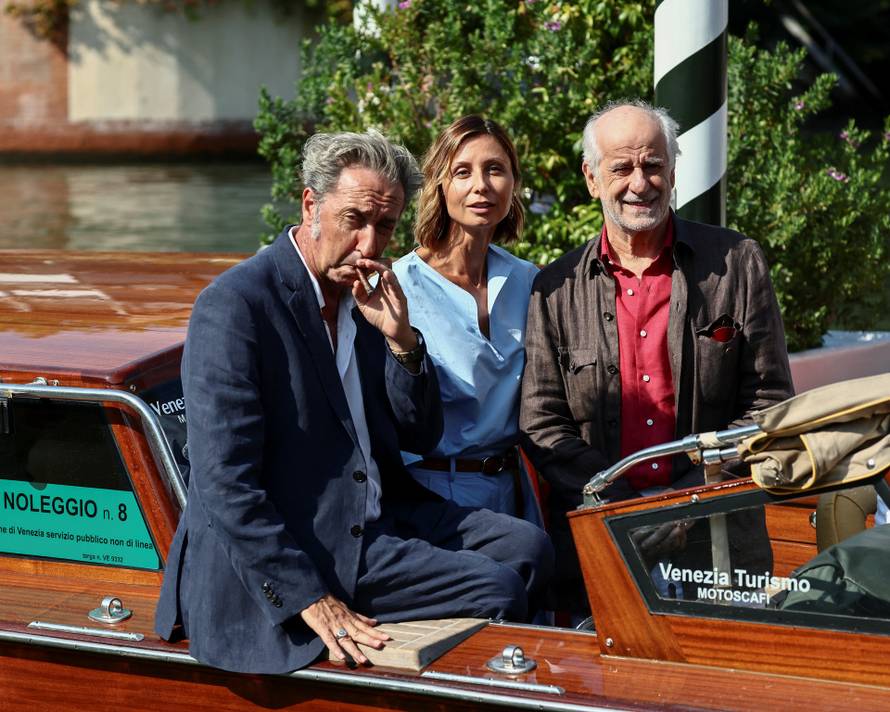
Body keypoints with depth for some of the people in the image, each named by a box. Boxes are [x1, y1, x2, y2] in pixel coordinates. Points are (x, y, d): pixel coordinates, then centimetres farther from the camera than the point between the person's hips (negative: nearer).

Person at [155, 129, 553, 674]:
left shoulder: (364, 297, 9)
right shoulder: (234, 306, -16)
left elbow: (423, 437, 12)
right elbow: (225, 485, -21)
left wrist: (400, 338, -7)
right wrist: (314, 602, -25)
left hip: (378, 517, 8)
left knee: (527, 547, -1)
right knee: (496, 589, -15)